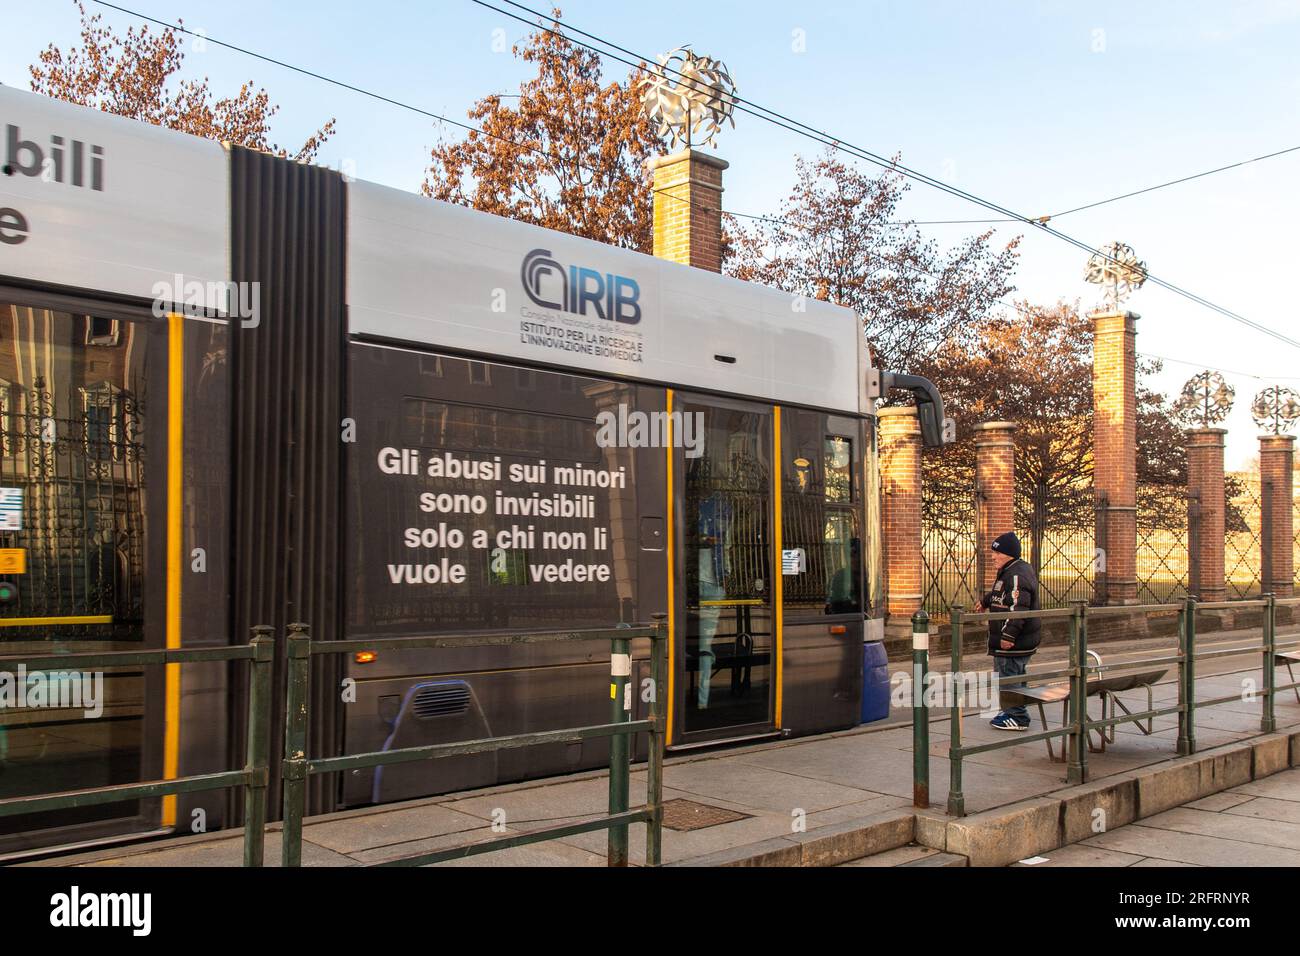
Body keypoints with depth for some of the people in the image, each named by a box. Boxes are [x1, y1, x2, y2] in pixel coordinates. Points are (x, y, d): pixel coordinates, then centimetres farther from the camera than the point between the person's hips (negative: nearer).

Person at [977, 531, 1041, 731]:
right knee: (1016, 675, 19)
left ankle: (1017, 717, -1)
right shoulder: (1019, 570, 15)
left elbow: (1017, 609, -30)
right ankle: (1012, 711, 29)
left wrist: (1008, 634, -35)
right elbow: (1000, 594, 35)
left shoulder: (1016, 576, -21)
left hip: (1014, 641, -11)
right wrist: (986, 601, 49)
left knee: (1008, 676, -6)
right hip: (1023, 639, 11)